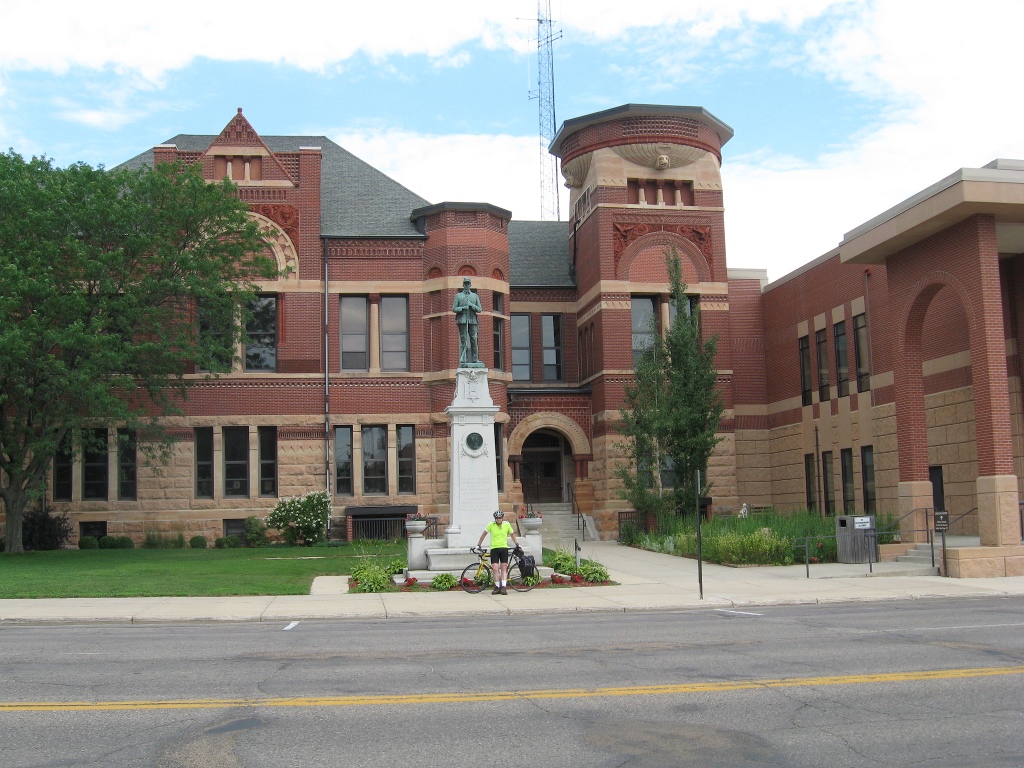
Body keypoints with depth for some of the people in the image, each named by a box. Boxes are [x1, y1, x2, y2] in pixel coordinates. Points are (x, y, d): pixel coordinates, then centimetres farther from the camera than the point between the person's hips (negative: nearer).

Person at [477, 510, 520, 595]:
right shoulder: (491, 525, -3)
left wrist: (517, 544, 14)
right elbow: (484, 534, 8)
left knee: (504, 568, -3)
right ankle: (497, 587, 2)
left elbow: (512, 534, 15)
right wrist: (478, 544, 10)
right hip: (494, 549, -1)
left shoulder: (507, 524, 1)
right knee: (495, 568, -7)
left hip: (504, 548, 1)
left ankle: (504, 587, -3)